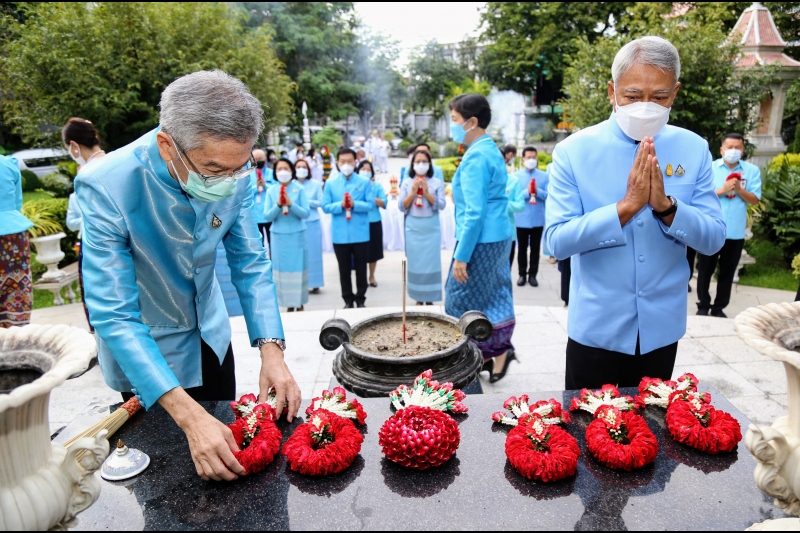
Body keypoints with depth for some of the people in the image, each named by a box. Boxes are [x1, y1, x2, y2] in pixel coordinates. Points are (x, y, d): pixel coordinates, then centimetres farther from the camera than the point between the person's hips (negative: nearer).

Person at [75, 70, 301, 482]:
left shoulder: (232, 171, -20)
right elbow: (115, 317, -32)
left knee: (226, 456, 22)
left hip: (211, 335, 4)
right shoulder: (106, 186, -32)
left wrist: (271, 350, -24)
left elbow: (249, 263, -11)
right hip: (142, 347, -3)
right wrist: (188, 415, -40)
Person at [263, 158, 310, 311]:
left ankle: (300, 304, 13)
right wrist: (278, 204, -19)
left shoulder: (300, 189, -2)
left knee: (298, 269, 3)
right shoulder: (271, 191, 3)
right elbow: (267, 216, -3)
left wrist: (291, 203, -20)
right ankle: (289, 305, 15)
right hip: (278, 236, 2)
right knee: (282, 270, 5)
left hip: (297, 235, -2)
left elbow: (306, 214, -7)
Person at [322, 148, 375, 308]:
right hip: (340, 235, 1)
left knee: (361, 268, 9)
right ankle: (348, 300, 24)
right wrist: (340, 205, -18)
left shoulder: (365, 182, 0)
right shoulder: (330, 183, 3)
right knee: (344, 269, 11)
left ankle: (360, 299, 23)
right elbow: (325, 206, -1)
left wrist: (354, 204, -20)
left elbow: (370, 204, -5)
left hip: (360, 234, -1)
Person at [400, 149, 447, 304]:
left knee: (431, 261, 0)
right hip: (413, 227, 1)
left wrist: (427, 193, -14)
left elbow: (442, 205, -5)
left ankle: (430, 299, 10)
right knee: (415, 261, 3)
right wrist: (413, 192, -11)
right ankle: (418, 298, 14)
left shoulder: (437, 183, 3)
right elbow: (402, 207, 1)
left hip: (431, 227, -1)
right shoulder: (407, 183, 6)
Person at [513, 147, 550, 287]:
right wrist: (527, 192, -23)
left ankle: (532, 275, 20)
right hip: (522, 219, -1)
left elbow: (549, 195, -5)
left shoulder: (544, 176, 1)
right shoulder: (516, 176, -1)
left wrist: (537, 191, -21)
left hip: (538, 219, 1)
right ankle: (522, 274, 21)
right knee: (522, 248, 10)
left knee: (535, 248, 10)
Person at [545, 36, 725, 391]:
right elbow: (557, 240, -18)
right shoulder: (574, 151, -11)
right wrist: (627, 206, -27)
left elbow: (714, 239, -5)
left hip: (662, 327, 3)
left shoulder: (694, 150, -2)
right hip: (596, 328, -2)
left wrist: (666, 206, -23)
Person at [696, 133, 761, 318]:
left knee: (727, 272, 10)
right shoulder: (710, 168, -1)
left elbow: (755, 200, -1)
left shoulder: (752, 170, 3)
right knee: (705, 270, 6)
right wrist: (723, 189, -19)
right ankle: (703, 306, 19)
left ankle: (718, 307, 21)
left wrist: (739, 189, -17)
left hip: (736, 232, 2)